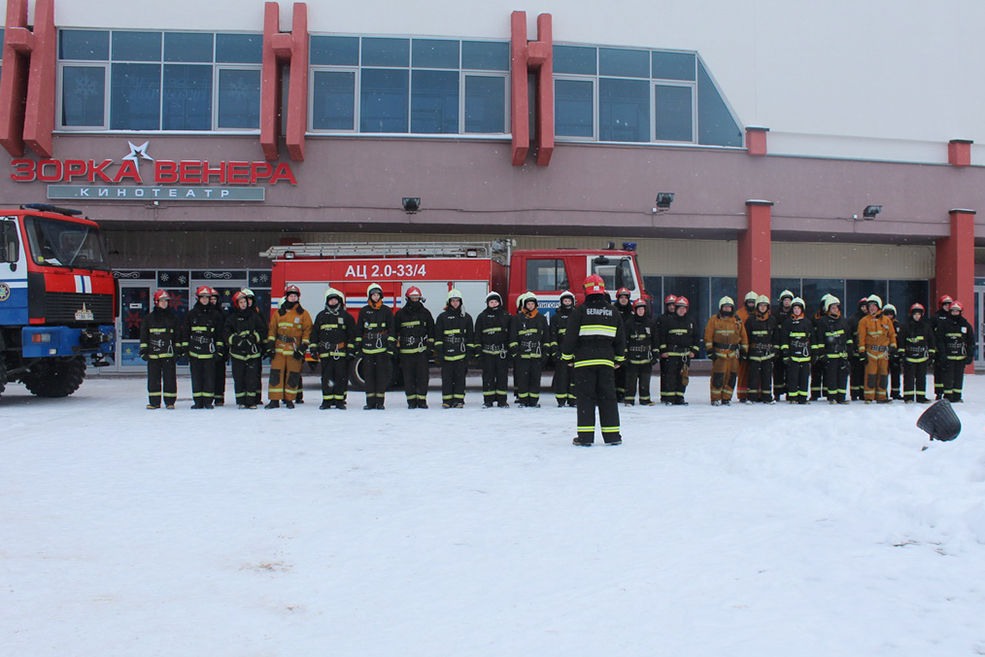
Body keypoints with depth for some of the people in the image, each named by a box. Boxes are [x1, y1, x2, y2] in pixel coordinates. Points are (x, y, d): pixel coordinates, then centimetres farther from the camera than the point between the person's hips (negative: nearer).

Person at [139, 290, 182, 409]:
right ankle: (154, 402, 12)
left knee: (170, 378, -1)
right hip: (153, 353, 1)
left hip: (169, 354, -1)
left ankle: (170, 401, 7)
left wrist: (177, 351, 3)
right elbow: (143, 336, 11)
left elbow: (178, 335, 9)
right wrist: (144, 351, 4)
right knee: (153, 379, 3)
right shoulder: (149, 318, 9)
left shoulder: (173, 317, 8)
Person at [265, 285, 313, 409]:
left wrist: (303, 347, -5)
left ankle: (289, 399, 13)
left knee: (293, 375, 1)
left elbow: (307, 331, 3)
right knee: (276, 373, -2)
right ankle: (274, 400, 2)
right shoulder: (278, 313, 10)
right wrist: (270, 345, 4)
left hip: (294, 350, -1)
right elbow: (272, 329, 12)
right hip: (279, 349, 1)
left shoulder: (303, 314, 4)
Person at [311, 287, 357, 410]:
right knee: (326, 377, 2)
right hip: (325, 353, 2)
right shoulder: (321, 316, 14)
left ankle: (339, 401, 4)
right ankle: (327, 401, 7)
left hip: (341, 352, -2)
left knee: (341, 376, -2)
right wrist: (313, 347, 8)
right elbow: (315, 332, 16)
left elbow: (352, 334, 5)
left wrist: (350, 349, -2)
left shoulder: (346, 316, 7)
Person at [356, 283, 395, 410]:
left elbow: (391, 329, 6)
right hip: (367, 348, 2)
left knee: (382, 374, -2)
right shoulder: (364, 311, 11)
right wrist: (358, 345, 9)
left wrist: (391, 345, -1)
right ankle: (370, 402, 6)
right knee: (368, 374, 1)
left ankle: (380, 401, 4)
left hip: (382, 347, -2)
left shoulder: (386, 310, 6)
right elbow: (359, 329, 14)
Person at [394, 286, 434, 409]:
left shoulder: (425, 312, 9)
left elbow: (431, 330, 12)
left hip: (422, 350, 0)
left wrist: (430, 346, 4)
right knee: (408, 377, 1)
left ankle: (421, 400, 5)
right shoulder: (400, 314, 7)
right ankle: (411, 400, 8)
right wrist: (396, 348, 5)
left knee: (423, 375, -2)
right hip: (406, 351, 0)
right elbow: (395, 331, 11)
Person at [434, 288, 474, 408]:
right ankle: (447, 400, 4)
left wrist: (469, 351, 4)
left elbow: (470, 336, 12)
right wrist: (439, 351, -2)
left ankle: (459, 399, 5)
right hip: (447, 352, 0)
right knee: (447, 377, -1)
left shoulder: (467, 317, 11)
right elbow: (438, 335, 7)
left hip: (461, 353, 0)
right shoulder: (442, 317, 8)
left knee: (460, 377, 0)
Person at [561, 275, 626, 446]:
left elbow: (571, 336, -3)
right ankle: (612, 436, 11)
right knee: (608, 397, 8)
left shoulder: (580, 311, -3)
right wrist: (619, 359, 23)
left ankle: (585, 436, -3)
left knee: (585, 397, 0)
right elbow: (620, 338, 14)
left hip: (584, 361, -3)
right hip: (606, 361, 3)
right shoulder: (613, 312, 9)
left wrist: (567, 357, 7)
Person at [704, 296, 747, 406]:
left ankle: (726, 398, 12)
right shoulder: (714, 320, 3)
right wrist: (710, 350, -7)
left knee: (732, 376, 2)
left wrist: (744, 351, 11)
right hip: (719, 353, -4)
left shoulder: (738, 321, 13)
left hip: (733, 354, 4)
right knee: (718, 376, -8)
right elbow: (708, 336, 0)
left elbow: (744, 337, 16)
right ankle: (716, 399, 1)